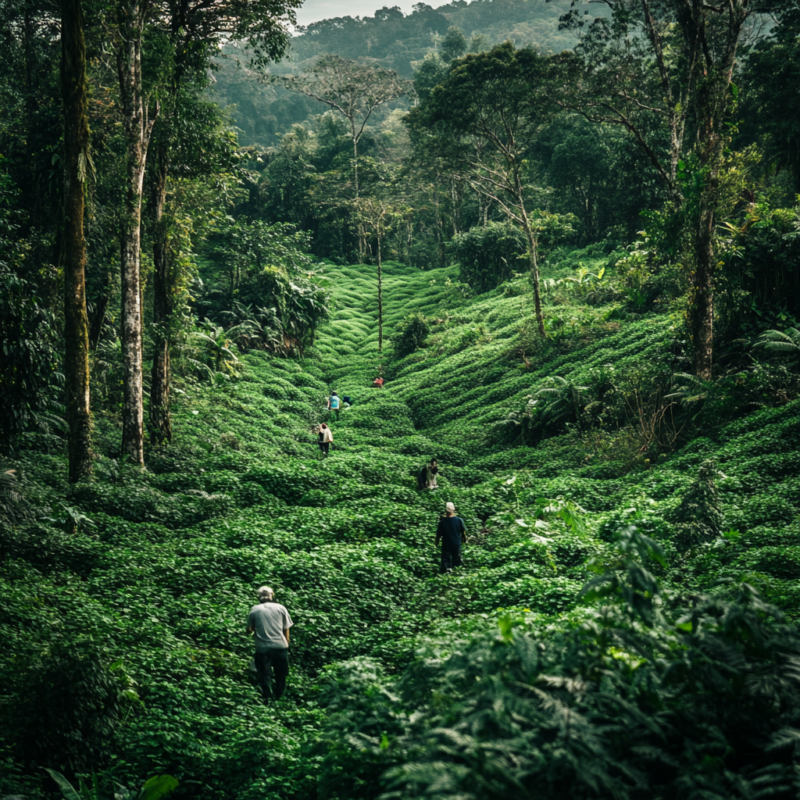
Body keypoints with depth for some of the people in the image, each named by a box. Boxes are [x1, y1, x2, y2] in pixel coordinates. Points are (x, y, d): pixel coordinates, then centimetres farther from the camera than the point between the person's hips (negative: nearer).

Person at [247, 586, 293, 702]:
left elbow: (249, 630, 9)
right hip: (280, 646, 1)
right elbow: (286, 629, 6)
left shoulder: (254, 610, 4)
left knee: (264, 676, 6)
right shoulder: (280, 608, 6)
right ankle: (279, 698, 19)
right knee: (281, 676, 15)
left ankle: (269, 699, -1)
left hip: (263, 648, -1)